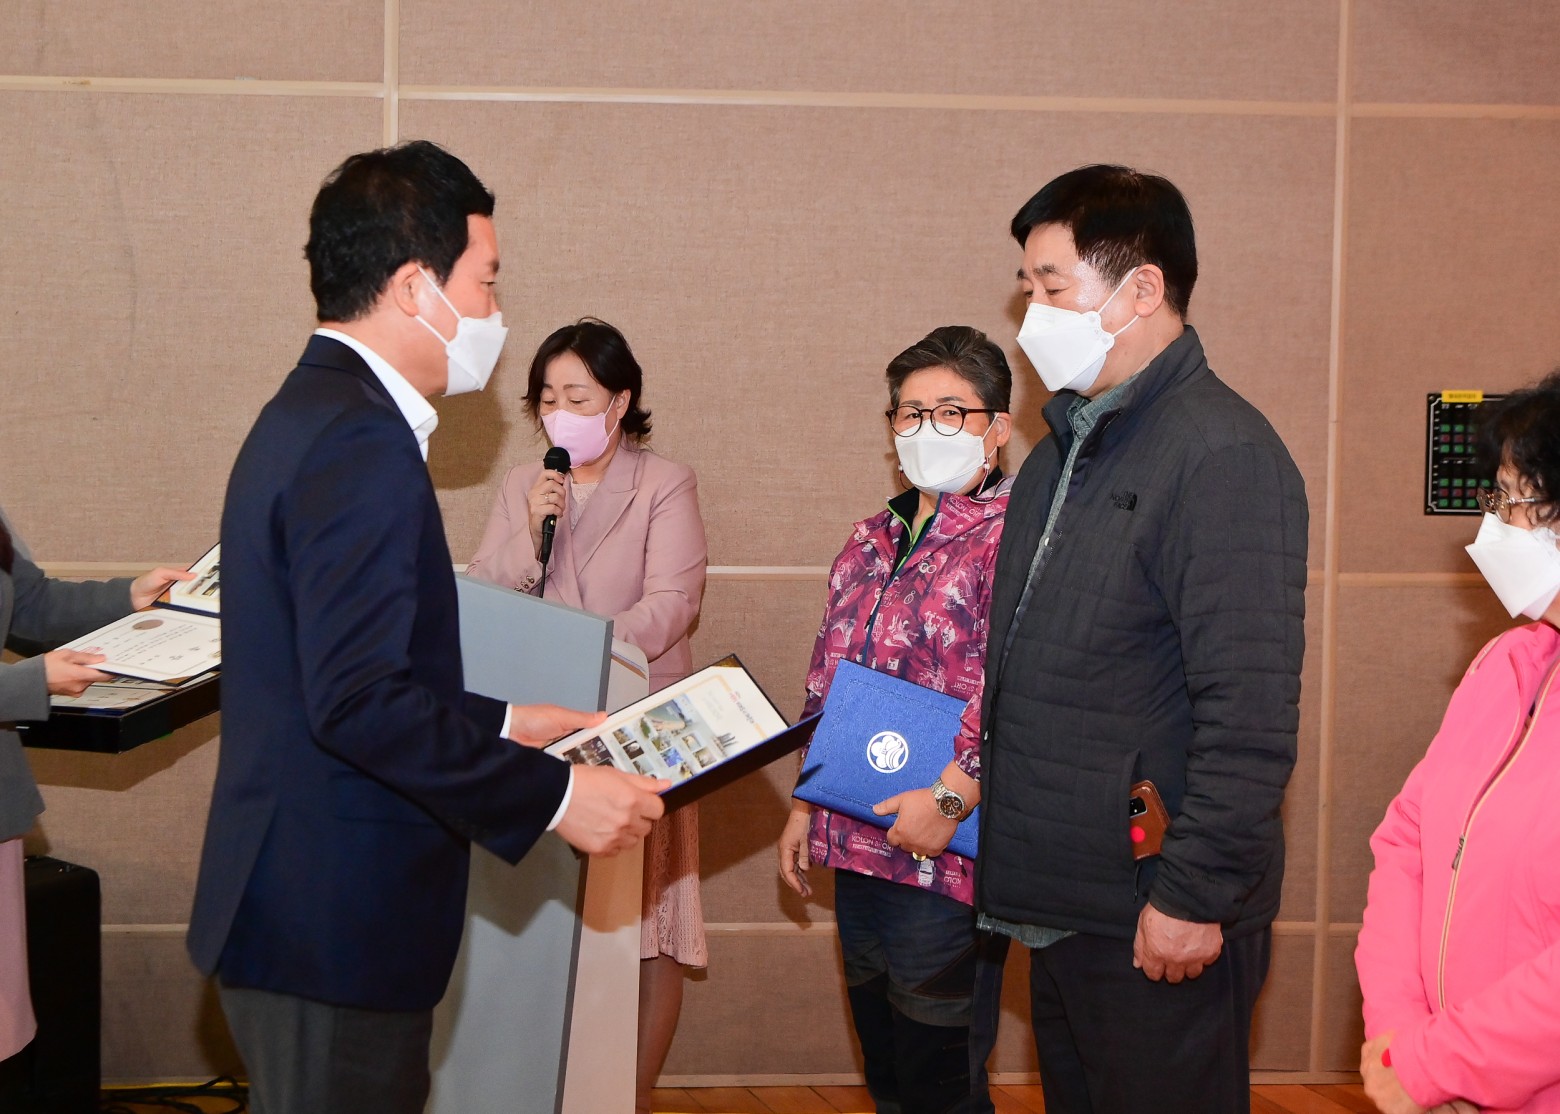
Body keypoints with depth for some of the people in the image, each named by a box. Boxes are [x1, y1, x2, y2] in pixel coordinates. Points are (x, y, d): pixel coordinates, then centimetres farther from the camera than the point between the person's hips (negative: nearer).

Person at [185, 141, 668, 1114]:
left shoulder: (312, 413, 13)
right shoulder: (359, 440, -19)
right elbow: (360, 698, -26)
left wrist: (503, 728, 17)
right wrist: (554, 794, -20)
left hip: (303, 911, 11)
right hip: (336, 923, -11)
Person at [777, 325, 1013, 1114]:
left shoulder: (1009, 539, -11)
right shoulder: (872, 540, 14)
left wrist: (950, 798, -25)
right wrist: (805, 804, 20)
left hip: (944, 857, -8)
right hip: (855, 843, 8)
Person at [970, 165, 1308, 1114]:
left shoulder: (1224, 454, -15)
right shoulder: (1065, 448, 14)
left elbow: (1251, 711, -21)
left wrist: (1197, 895, -21)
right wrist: (970, 788, 13)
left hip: (1158, 925, -8)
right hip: (1056, 903, 9)